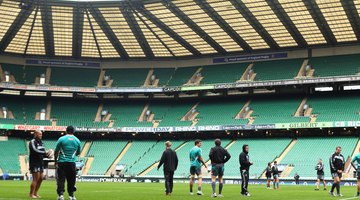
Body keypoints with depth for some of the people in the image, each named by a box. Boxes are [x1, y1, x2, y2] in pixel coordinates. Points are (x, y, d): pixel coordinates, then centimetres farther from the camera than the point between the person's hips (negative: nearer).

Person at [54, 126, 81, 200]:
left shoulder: (61, 139, -2)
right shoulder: (77, 140, 5)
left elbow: (56, 151, 1)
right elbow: (78, 153, 15)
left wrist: (55, 161, 12)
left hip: (62, 162, -2)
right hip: (72, 163, 2)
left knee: (61, 179, 1)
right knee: (71, 180, 10)